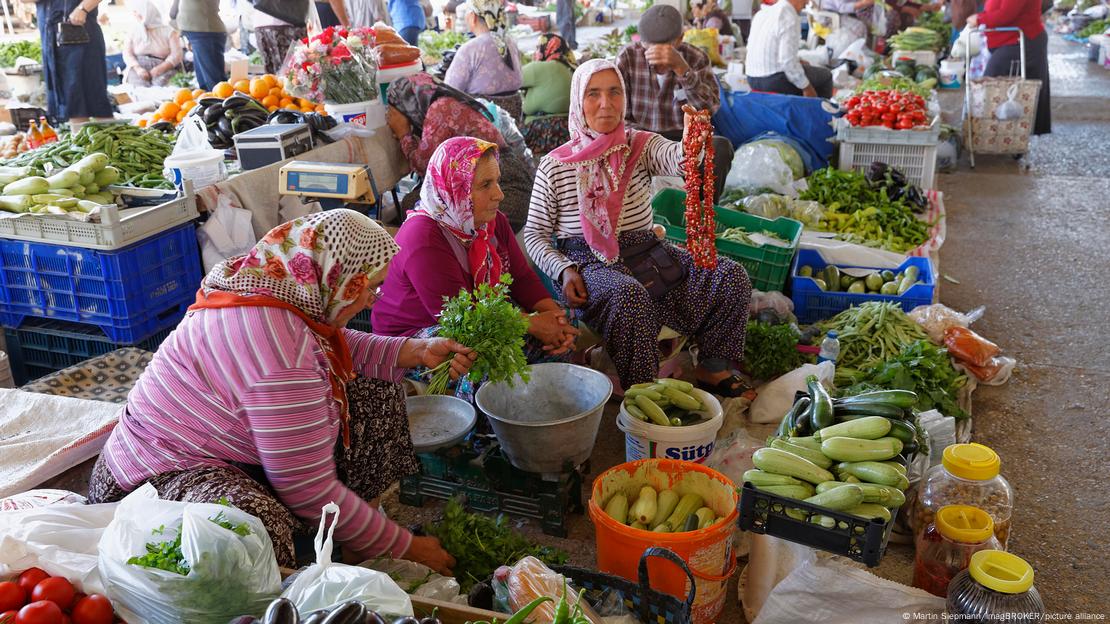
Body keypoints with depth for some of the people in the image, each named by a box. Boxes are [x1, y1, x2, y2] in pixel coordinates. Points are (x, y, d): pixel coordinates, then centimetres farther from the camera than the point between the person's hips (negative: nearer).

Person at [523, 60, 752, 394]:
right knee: (630, 295, -38)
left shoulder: (640, 146, 5)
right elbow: (535, 233, 5)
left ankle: (713, 368, 2)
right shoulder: (554, 166, 0)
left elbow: (676, 159, -19)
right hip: (589, 262, -3)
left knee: (731, 275, -15)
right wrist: (564, 270, -13)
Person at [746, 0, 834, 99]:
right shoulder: (790, 19, -17)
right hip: (774, 81, -8)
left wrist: (796, 60, 18)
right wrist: (806, 87, -13)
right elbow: (787, 61, -24)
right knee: (825, 75, 10)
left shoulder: (762, 12, 7)